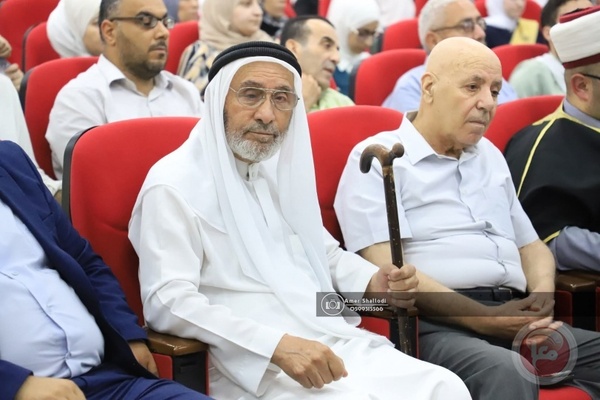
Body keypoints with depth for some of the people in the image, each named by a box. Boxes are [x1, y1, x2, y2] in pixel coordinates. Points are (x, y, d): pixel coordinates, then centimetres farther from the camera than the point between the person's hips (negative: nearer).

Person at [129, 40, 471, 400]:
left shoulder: (281, 170, 18)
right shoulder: (174, 185, -7)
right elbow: (168, 301, -18)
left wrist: (373, 284, 5)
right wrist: (277, 345, -27)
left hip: (336, 342, 7)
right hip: (253, 366, -7)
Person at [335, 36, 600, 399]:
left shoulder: (490, 156, 26)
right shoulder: (378, 159, 2)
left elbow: (532, 246, 28)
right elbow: (387, 270, -9)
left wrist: (542, 296, 3)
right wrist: (486, 319, -17)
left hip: (512, 315, 7)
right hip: (437, 323, -7)